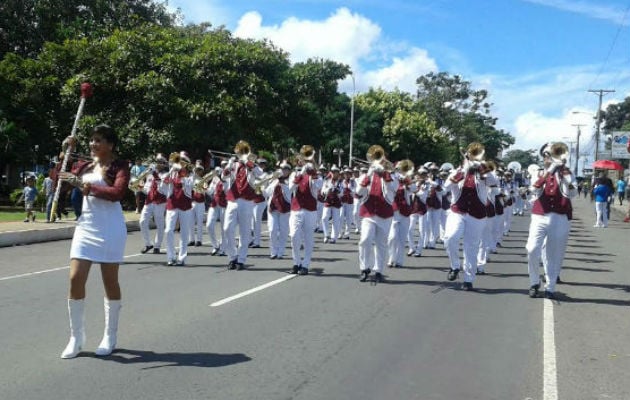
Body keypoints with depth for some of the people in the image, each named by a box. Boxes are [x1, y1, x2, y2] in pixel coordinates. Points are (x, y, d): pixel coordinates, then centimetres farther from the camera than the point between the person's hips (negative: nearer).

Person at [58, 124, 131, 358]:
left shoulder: (119, 166, -5)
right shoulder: (85, 166, 14)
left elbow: (117, 193, -21)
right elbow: (60, 180, 11)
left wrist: (84, 185, -22)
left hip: (110, 229, -5)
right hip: (86, 227, 5)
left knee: (110, 281, 5)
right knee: (75, 279, -2)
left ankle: (110, 337, 17)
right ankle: (76, 338, 10)